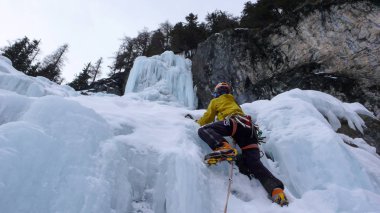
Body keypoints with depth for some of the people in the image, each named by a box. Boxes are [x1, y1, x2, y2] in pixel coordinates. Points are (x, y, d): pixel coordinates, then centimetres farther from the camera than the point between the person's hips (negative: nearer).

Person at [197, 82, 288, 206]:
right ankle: (276, 189, -21)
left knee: (203, 130, -12)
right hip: (249, 127, 6)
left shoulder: (216, 101, 25)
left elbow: (207, 119, 24)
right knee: (254, 163, -1)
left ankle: (223, 147, -39)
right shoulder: (234, 102, 42)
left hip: (234, 122, -6)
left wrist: (198, 122, 44)